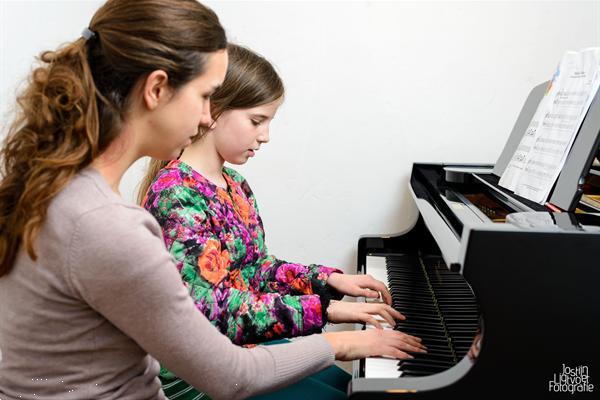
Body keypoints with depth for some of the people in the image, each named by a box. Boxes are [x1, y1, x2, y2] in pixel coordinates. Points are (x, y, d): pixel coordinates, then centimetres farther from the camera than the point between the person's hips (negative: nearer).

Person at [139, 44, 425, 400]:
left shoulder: (235, 184, 4)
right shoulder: (176, 193, -24)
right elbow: (214, 313, -30)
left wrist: (330, 279, -1)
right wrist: (325, 309, -28)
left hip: (243, 345, 8)